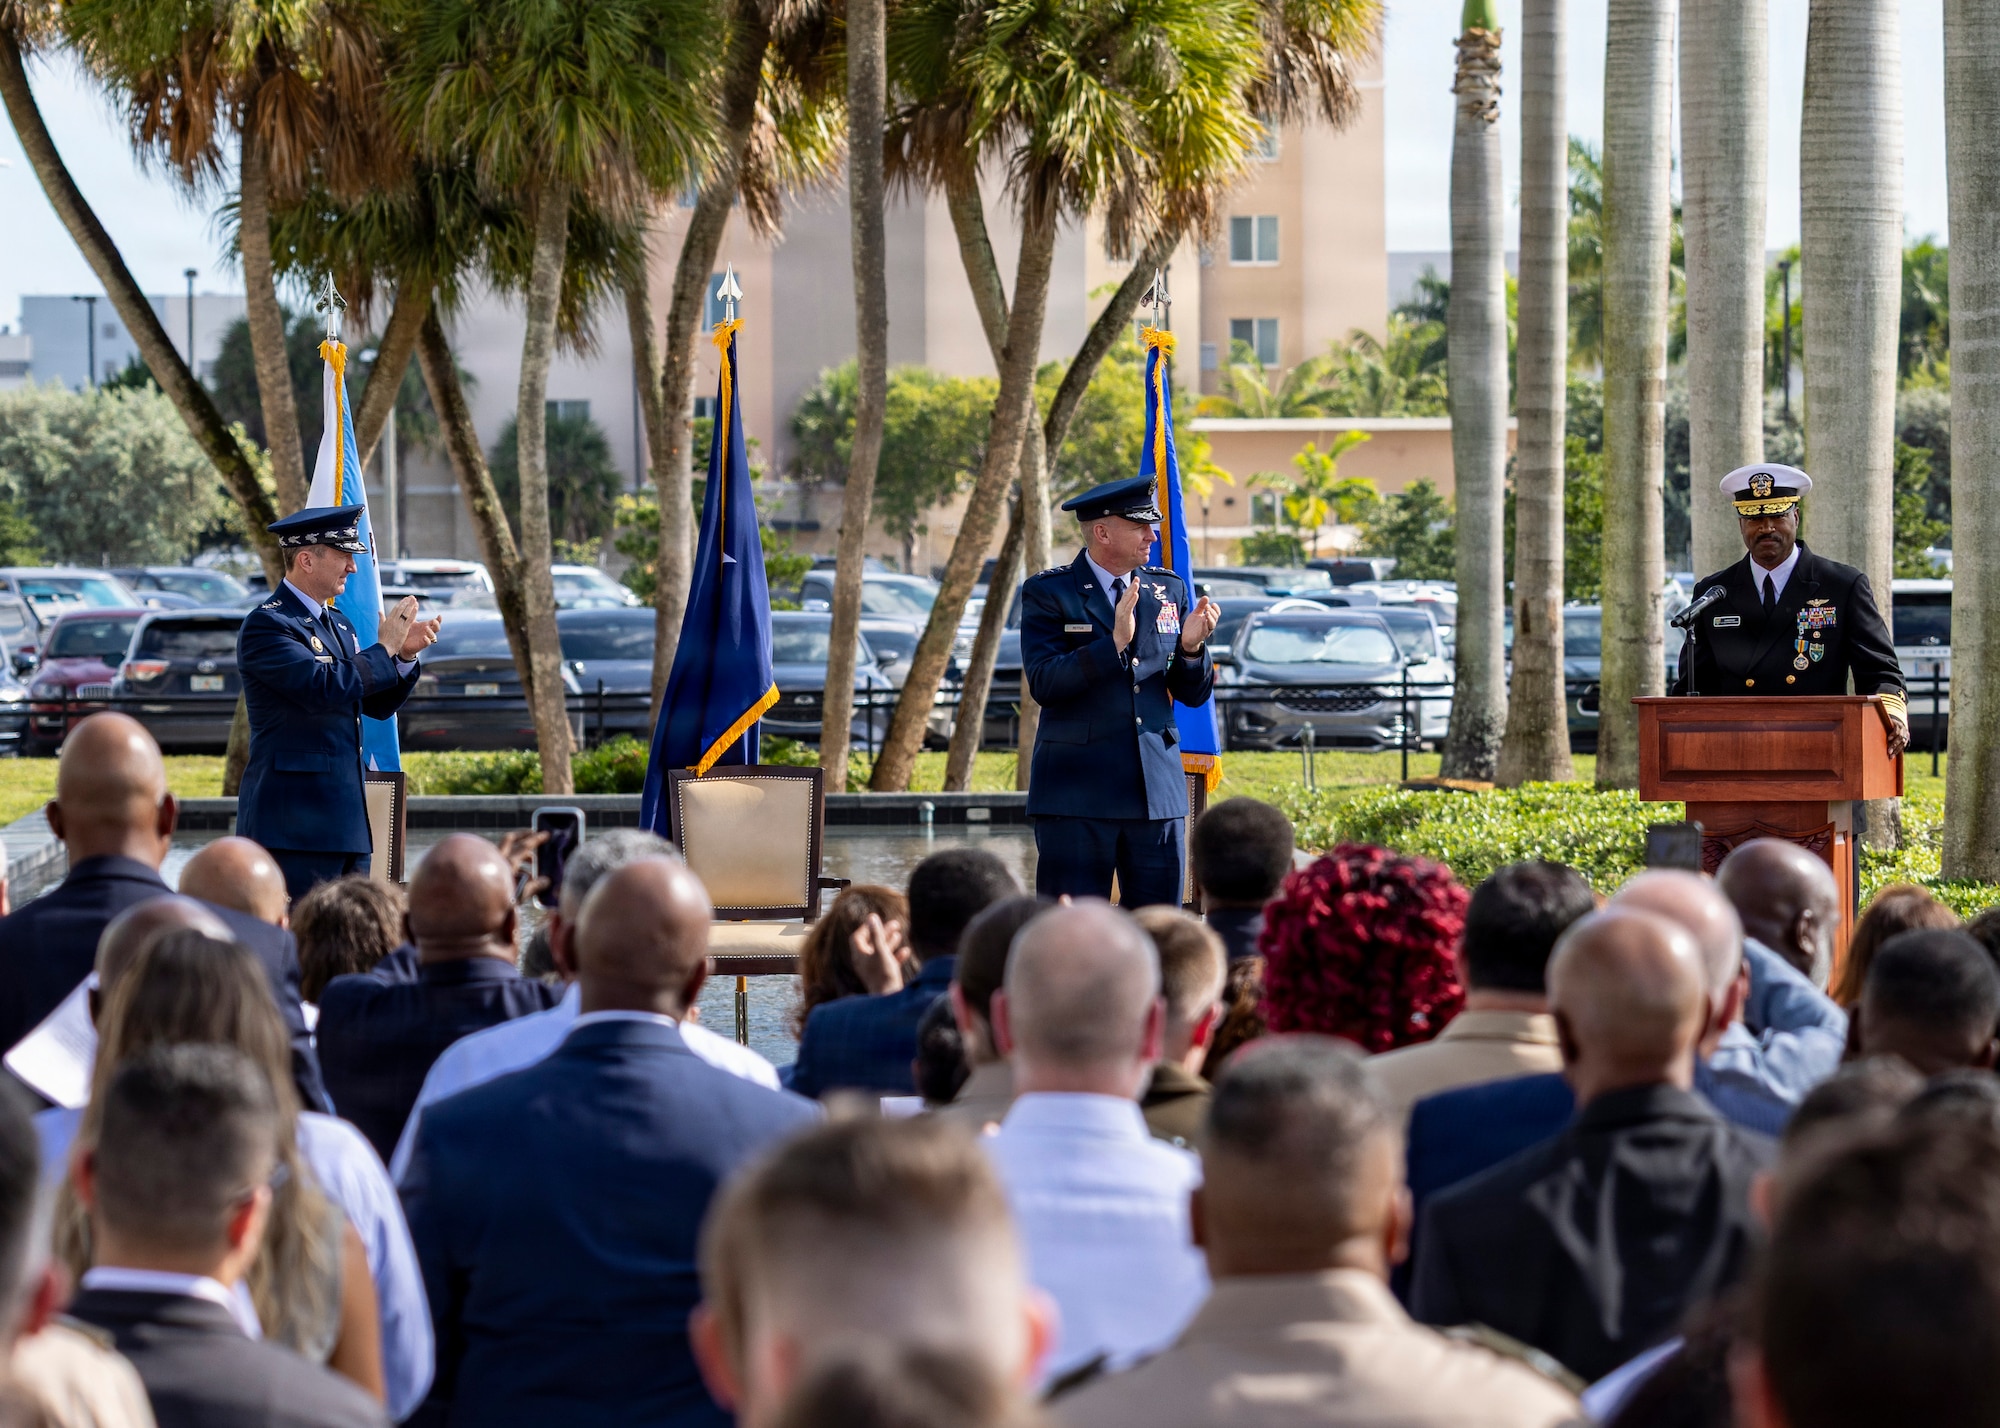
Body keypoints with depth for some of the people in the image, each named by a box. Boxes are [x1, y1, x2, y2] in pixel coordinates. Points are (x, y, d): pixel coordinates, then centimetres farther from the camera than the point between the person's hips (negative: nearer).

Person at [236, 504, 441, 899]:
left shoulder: (338, 623, 19)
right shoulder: (266, 624, -10)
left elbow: (377, 704, 21)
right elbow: (323, 687, -24)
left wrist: (406, 656, 4)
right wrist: (384, 648, -12)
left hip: (345, 822, 9)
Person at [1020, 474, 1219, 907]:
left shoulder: (1167, 590, 12)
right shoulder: (1048, 593, -1)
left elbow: (1194, 694, 13)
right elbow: (1043, 684, -14)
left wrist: (1191, 648, -8)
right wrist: (1114, 642, -23)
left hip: (1157, 789, 4)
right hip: (1077, 791, -4)